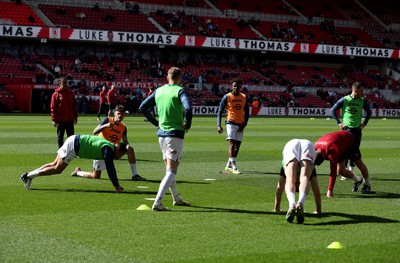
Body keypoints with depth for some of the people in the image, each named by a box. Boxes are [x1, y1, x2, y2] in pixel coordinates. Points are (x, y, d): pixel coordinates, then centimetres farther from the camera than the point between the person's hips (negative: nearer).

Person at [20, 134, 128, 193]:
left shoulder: (109, 147, 12)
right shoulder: (108, 149, -16)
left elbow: (111, 168, 19)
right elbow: (110, 169, -21)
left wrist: (117, 184, 19)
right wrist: (116, 186, -17)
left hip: (74, 140, 9)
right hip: (74, 145, -9)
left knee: (55, 164, 11)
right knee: (57, 169, -6)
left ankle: (28, 175, 10)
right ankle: (29, 176, -2)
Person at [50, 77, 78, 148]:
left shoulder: (70, 93, 9)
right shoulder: (56, 94, -2)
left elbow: (74, 106, 12)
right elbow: (53, 108, -4)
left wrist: (75, 117, 7)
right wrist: (54, 119, -10)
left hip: (69, 119, 3)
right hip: (60, 120, -3)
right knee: (60, 137, 5)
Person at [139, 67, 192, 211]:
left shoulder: (158, 91, 8)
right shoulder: (180, 91, -10)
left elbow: (142, 108, 11)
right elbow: (188, 109, -26)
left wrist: (156, 122, 15)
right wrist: (187, 125, -10)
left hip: (161, 133, 7)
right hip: (175, 134, -7)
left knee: (169, 168, 20)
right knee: (172, 171, -5)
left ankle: (176, 198, 34)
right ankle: (157, 203, -16)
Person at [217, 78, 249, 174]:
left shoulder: (244, 97, 8)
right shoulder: (227, 97, -4)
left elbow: (247, 112, 12)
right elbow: (220, 111, -3)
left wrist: (244, 124, -1)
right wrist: (219, 125, -11)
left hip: (240, 124, 5)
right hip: (231, 123, -5)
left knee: (237, 146, 8)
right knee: (232, 144, -14)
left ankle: (229, 165, 23)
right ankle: (234, 167, -17)